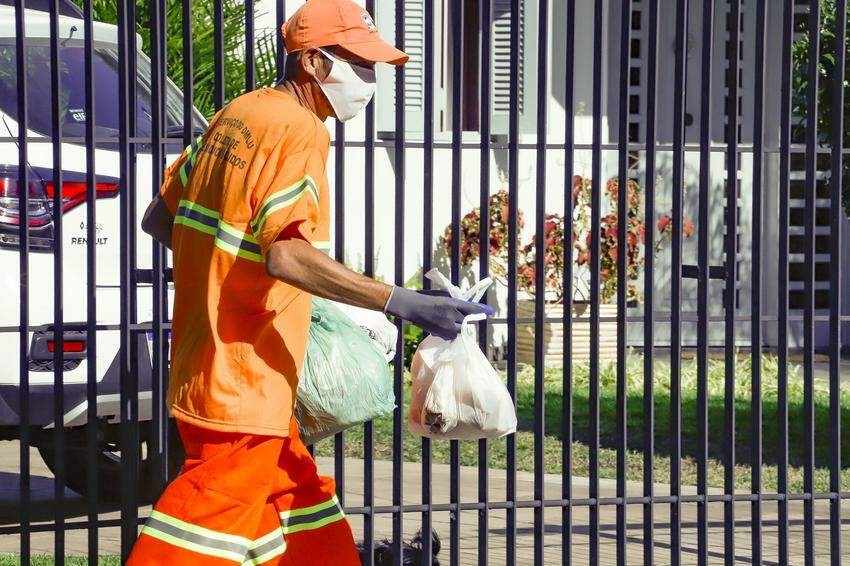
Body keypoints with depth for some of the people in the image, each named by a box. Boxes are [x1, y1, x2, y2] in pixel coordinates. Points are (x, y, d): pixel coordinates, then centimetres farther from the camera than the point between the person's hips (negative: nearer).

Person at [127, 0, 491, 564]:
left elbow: (159, 218, 15)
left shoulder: (237, 114, 10)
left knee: (296, 491, 19)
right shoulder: (300, 132, -16)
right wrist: (402, 302, -35)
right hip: (243, 373, -10)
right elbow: (286, 254, -31)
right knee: (220, 501, -6)